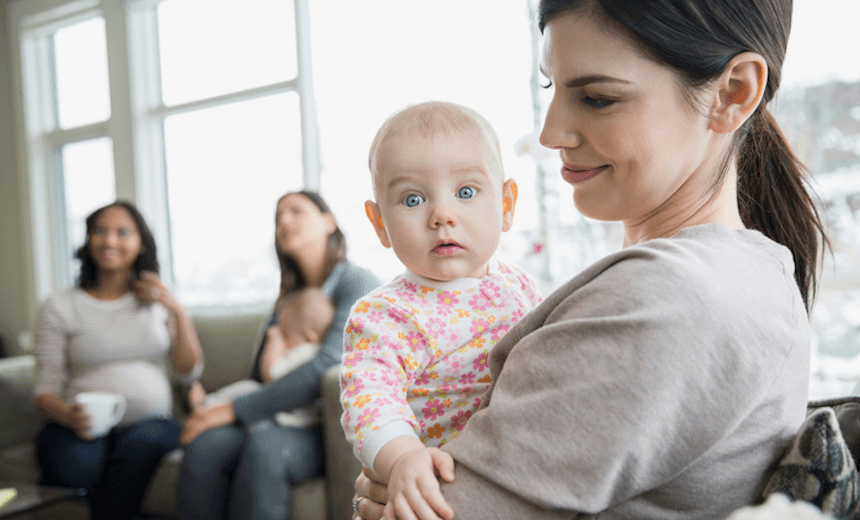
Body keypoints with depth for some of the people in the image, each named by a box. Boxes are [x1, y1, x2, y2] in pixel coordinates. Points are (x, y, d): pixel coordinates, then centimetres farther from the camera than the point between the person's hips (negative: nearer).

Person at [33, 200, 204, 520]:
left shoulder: (158, 301, 14)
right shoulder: (60, 307, 8)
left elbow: (189, 371, 8)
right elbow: (45, 391, 3)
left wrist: (179, 313, -4)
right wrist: (69, 415, -19)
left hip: (150, 420, 1)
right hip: (83, 428, -1)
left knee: (140, 444, -34)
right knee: (76, 463, -34)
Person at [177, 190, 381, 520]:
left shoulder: (357, 283, -2)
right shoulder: (289, 298, 21)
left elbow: (327, 366, -18)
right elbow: (259, 378, 22)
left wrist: (235, 410, -17)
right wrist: (271, 353, -2)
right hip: (289, 419, 6)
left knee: (264, 444, -36)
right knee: (205, 443, -24)